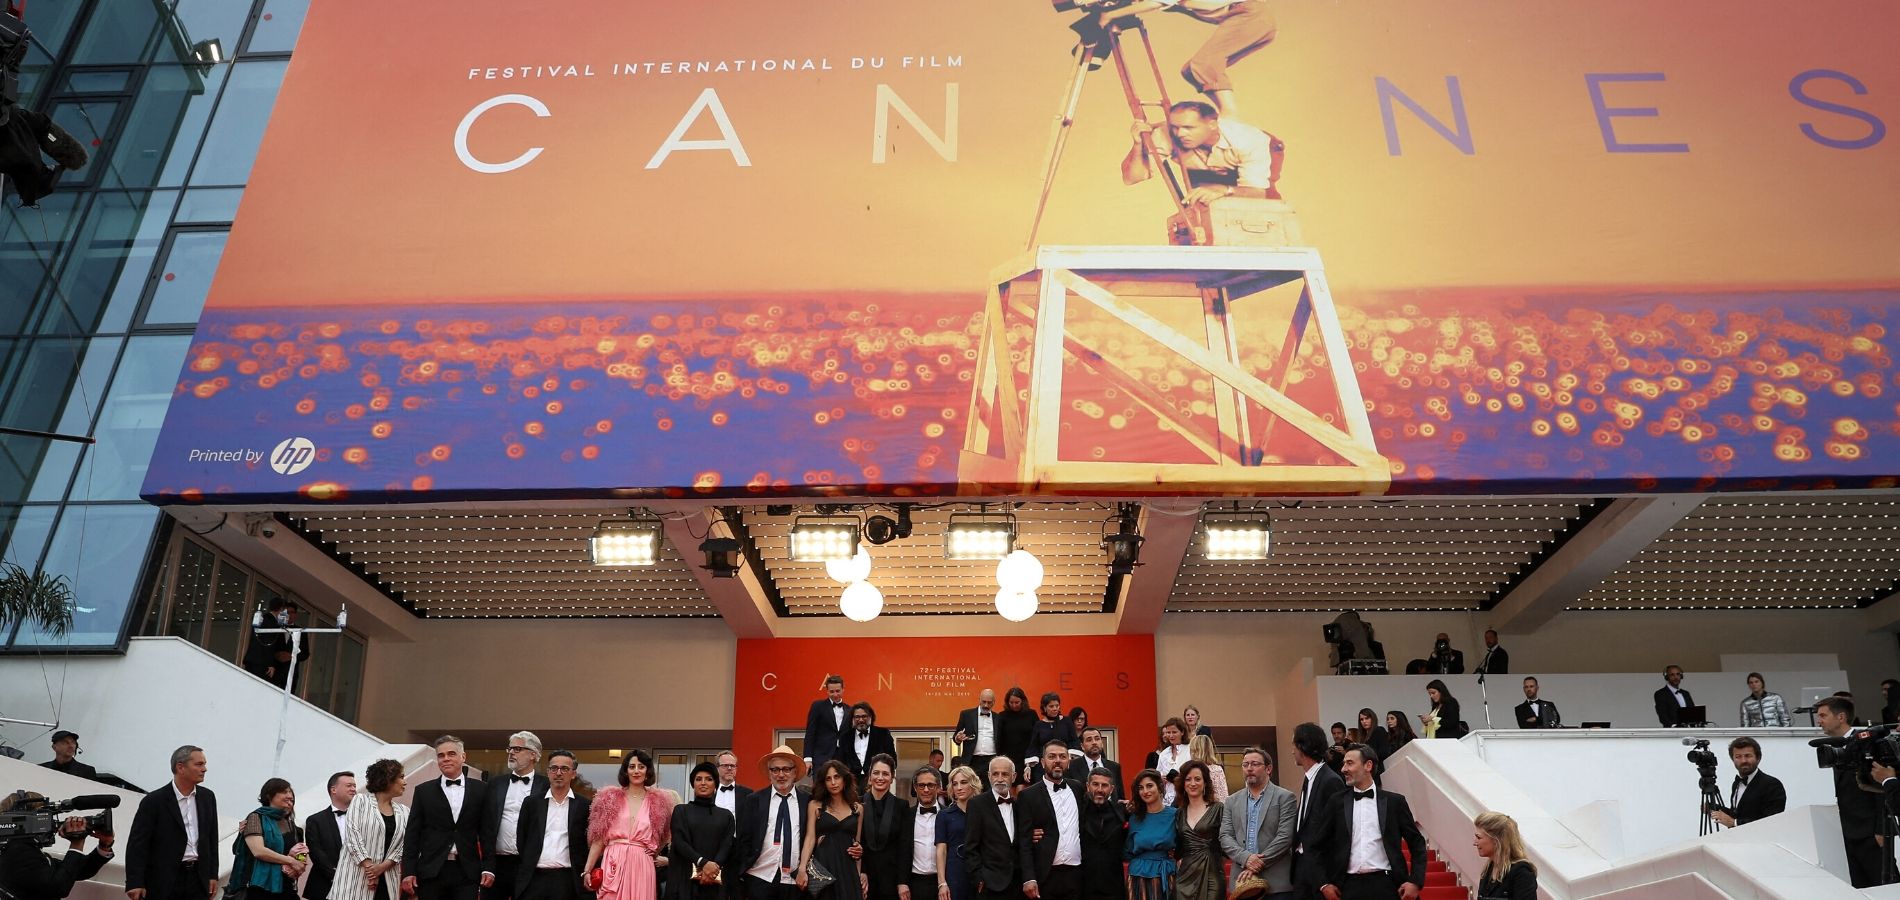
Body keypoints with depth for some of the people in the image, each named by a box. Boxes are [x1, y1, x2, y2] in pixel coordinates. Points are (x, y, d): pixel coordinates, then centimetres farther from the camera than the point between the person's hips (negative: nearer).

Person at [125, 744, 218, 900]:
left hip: (198, 878, 4)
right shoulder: (154, 801, -7)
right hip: (164, 881, -4)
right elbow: (137, 843, -9)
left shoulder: (207, 797, 8)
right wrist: (135, 883, -14)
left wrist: (213, 875, 10)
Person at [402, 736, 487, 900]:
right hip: (431, 871, 1)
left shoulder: (480, 790, 6)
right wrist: (408, 871, -2)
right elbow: (413, 834, 5)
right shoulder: (424, 791, 7)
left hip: (467, 872, 0)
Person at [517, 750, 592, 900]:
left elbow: (589, 843, 5)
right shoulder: (531, 803, 9)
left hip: (567, 881, -1)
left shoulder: (584, 806, 4)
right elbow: (521, 841, 11)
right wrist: (520, 878, 7)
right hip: (533, 878, 1)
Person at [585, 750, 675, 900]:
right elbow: (598, 838, 5)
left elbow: (664, 835, 24)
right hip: (613, 865, 0)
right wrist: (587, 870, 0)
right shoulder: (610, 798, 7)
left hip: (642, 866, 1)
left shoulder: (658, 801, 9)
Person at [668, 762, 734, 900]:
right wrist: (702, 863, -18)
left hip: (714, 881, 1)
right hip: (684, 878, -1)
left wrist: (714, 866, -18)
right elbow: (679, 842, -4)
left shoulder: (726, 815, 12)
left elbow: (726, 846, 2)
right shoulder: (681, 810, 8)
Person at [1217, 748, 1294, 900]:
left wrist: (1258, 865, -12)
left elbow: (1285, 836, -8)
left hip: (1276, 883, -3)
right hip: (1242, 881, 3)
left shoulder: (1285, 797, 1)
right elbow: (1225, 837, 6)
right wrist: (1245, 858, -13)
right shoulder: (1232, 801, 13)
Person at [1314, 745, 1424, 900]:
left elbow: (1417, 844, 10)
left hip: (1385, 885, -1)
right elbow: (1322, 845, 11)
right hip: (1350, 887, 1)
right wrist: (1324, 884, 4)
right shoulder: (1338, 802, 7)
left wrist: (1415, 882, 0)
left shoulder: (1394, 801, 5)